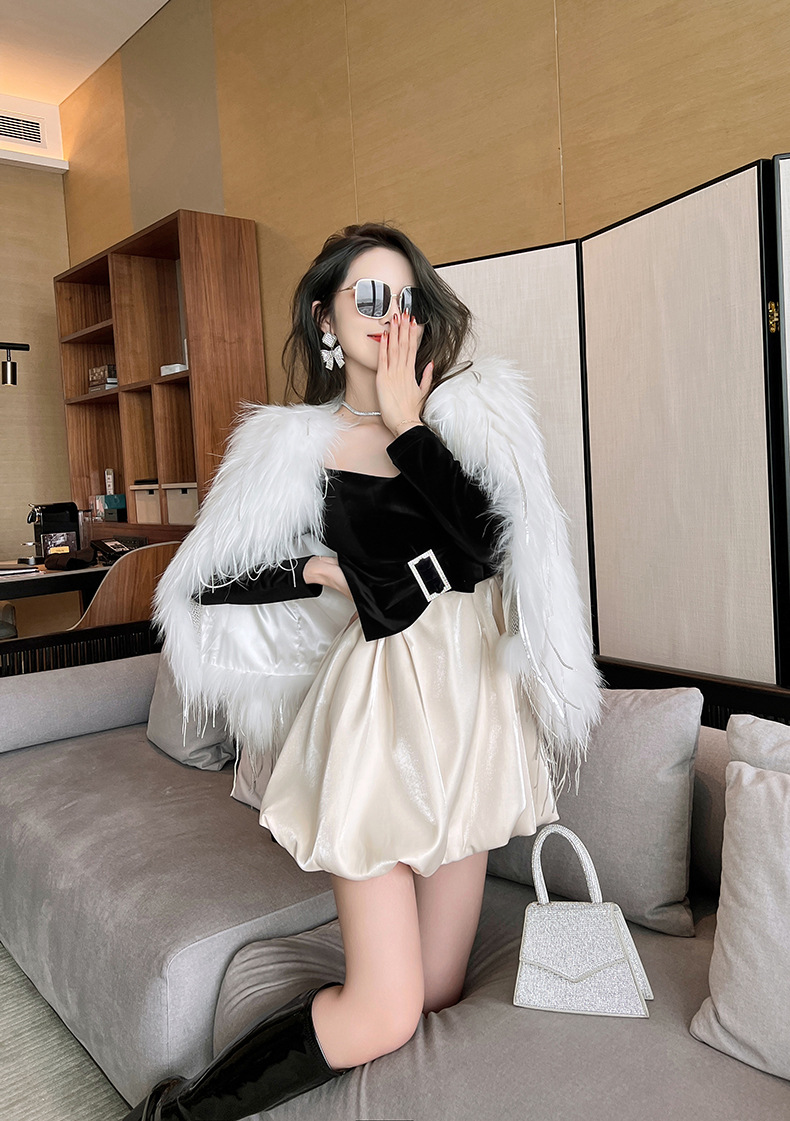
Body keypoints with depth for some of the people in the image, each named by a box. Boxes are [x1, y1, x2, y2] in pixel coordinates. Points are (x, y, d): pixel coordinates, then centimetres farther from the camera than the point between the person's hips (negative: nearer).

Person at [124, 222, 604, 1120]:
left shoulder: (476, 409, 3)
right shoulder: (294, 447, -2)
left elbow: (486, 541, -15)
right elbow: (198, 587, 4)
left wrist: (407, 423, -11)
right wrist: (320, 570, -6)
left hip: (473, 693, 4)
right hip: (380, 705, -4)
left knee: (439, 992, 12)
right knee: (383, 1018, -1)